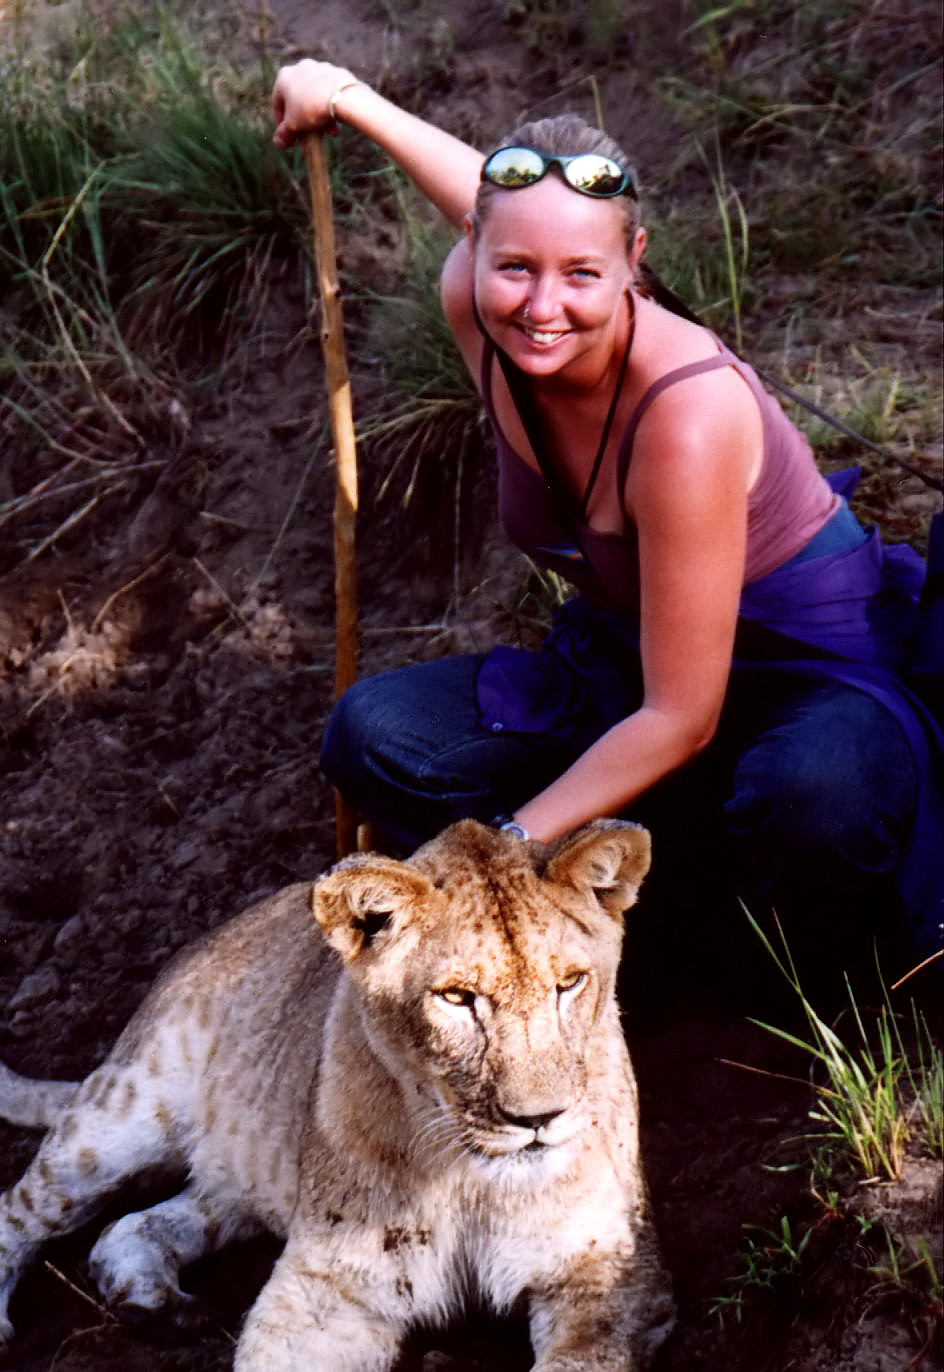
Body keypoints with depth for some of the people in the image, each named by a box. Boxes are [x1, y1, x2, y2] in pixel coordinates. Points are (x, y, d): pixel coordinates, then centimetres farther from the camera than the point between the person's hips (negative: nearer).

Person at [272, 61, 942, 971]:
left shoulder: (688, 411, -33)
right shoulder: (474, 299, -16)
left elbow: (682, 719, -27)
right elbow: (489, 203, 14)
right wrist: (350, 99, 26)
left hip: (812, 666, -6)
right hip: (622, 664, 6)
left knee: (811, 797, -41)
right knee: (373, 734, -17)